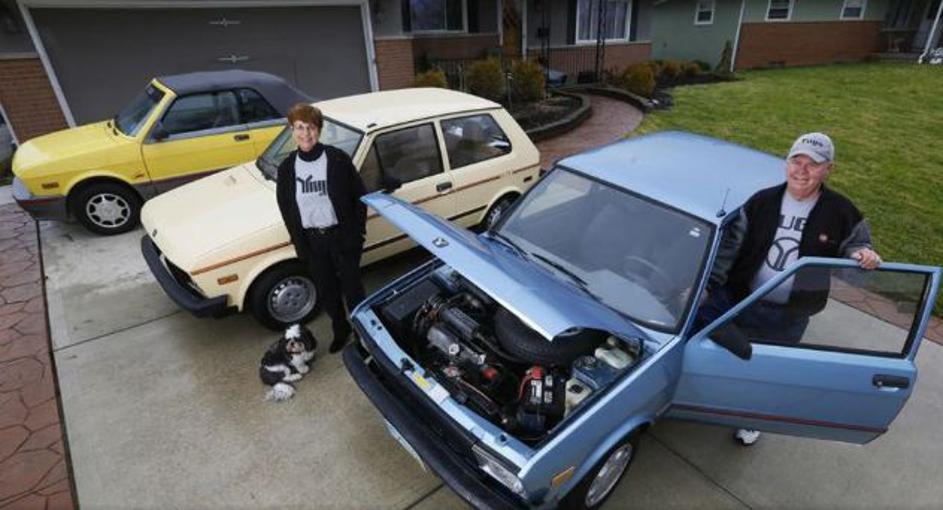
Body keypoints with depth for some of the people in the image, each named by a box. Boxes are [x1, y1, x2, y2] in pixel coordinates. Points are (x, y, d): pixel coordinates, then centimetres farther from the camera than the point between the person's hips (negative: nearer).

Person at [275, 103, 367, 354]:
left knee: (352, 286, 11)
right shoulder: (287, 167, -3)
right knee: (326, 291, 17)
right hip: (311, 241, 3)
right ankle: (340, 329, 41)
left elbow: (360, 196, -7)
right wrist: (300, 245, 2)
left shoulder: (337, 159, -13)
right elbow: (286, 209, 5)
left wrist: (356, 233, -10)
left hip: (341, 236, -3)